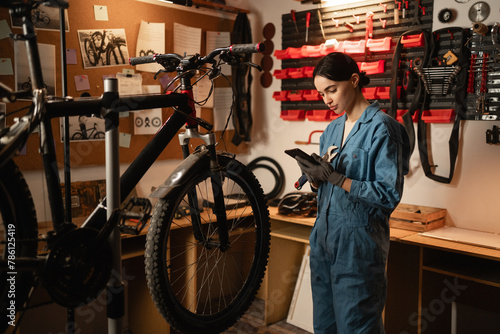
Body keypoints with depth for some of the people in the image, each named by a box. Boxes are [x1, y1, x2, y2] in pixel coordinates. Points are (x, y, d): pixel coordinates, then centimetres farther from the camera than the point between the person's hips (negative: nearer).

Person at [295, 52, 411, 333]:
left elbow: (389, 194, -17)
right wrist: (316, 175, -8)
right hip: (324, 238, 7)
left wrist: (335, 177, -21)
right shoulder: (332, 129, 13)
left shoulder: (381, 127, -10)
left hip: (358, 245, -7)